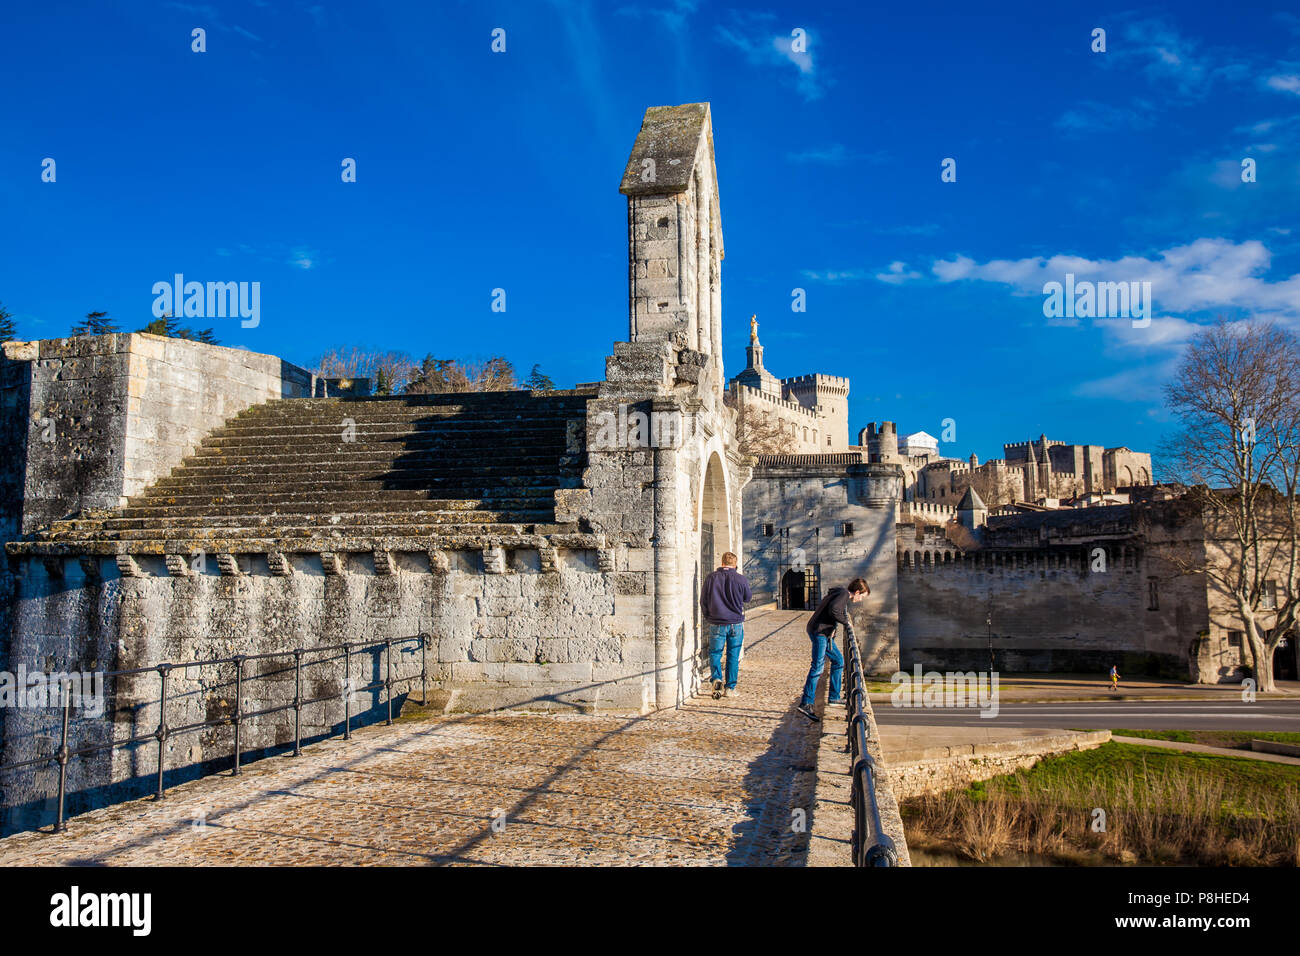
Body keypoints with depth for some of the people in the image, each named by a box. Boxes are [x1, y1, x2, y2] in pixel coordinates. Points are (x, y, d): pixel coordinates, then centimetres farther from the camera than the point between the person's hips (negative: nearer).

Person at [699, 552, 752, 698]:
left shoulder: (711, 578, -4)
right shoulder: (741, 579, -7)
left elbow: (703, 601, 3)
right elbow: (748, 598, 11)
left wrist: (708, 617, 19)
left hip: (716, 624, 0)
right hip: (736, 623, 0)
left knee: (715, 653, 10)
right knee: (733, 656, 10)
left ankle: (716, 679, -13)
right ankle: (730, 688, 13)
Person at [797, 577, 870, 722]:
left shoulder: (843, 594, 20)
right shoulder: (844, 594, -11)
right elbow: (833, 610, -26)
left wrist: (847, 624, 15)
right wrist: (846, 622, -13)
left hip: (825, 633, 11)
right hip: (819, 631, -11)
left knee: (838, 660, 18)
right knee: (818, 666, -15)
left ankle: (833, 698, 23)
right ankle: (806, 704, -18)